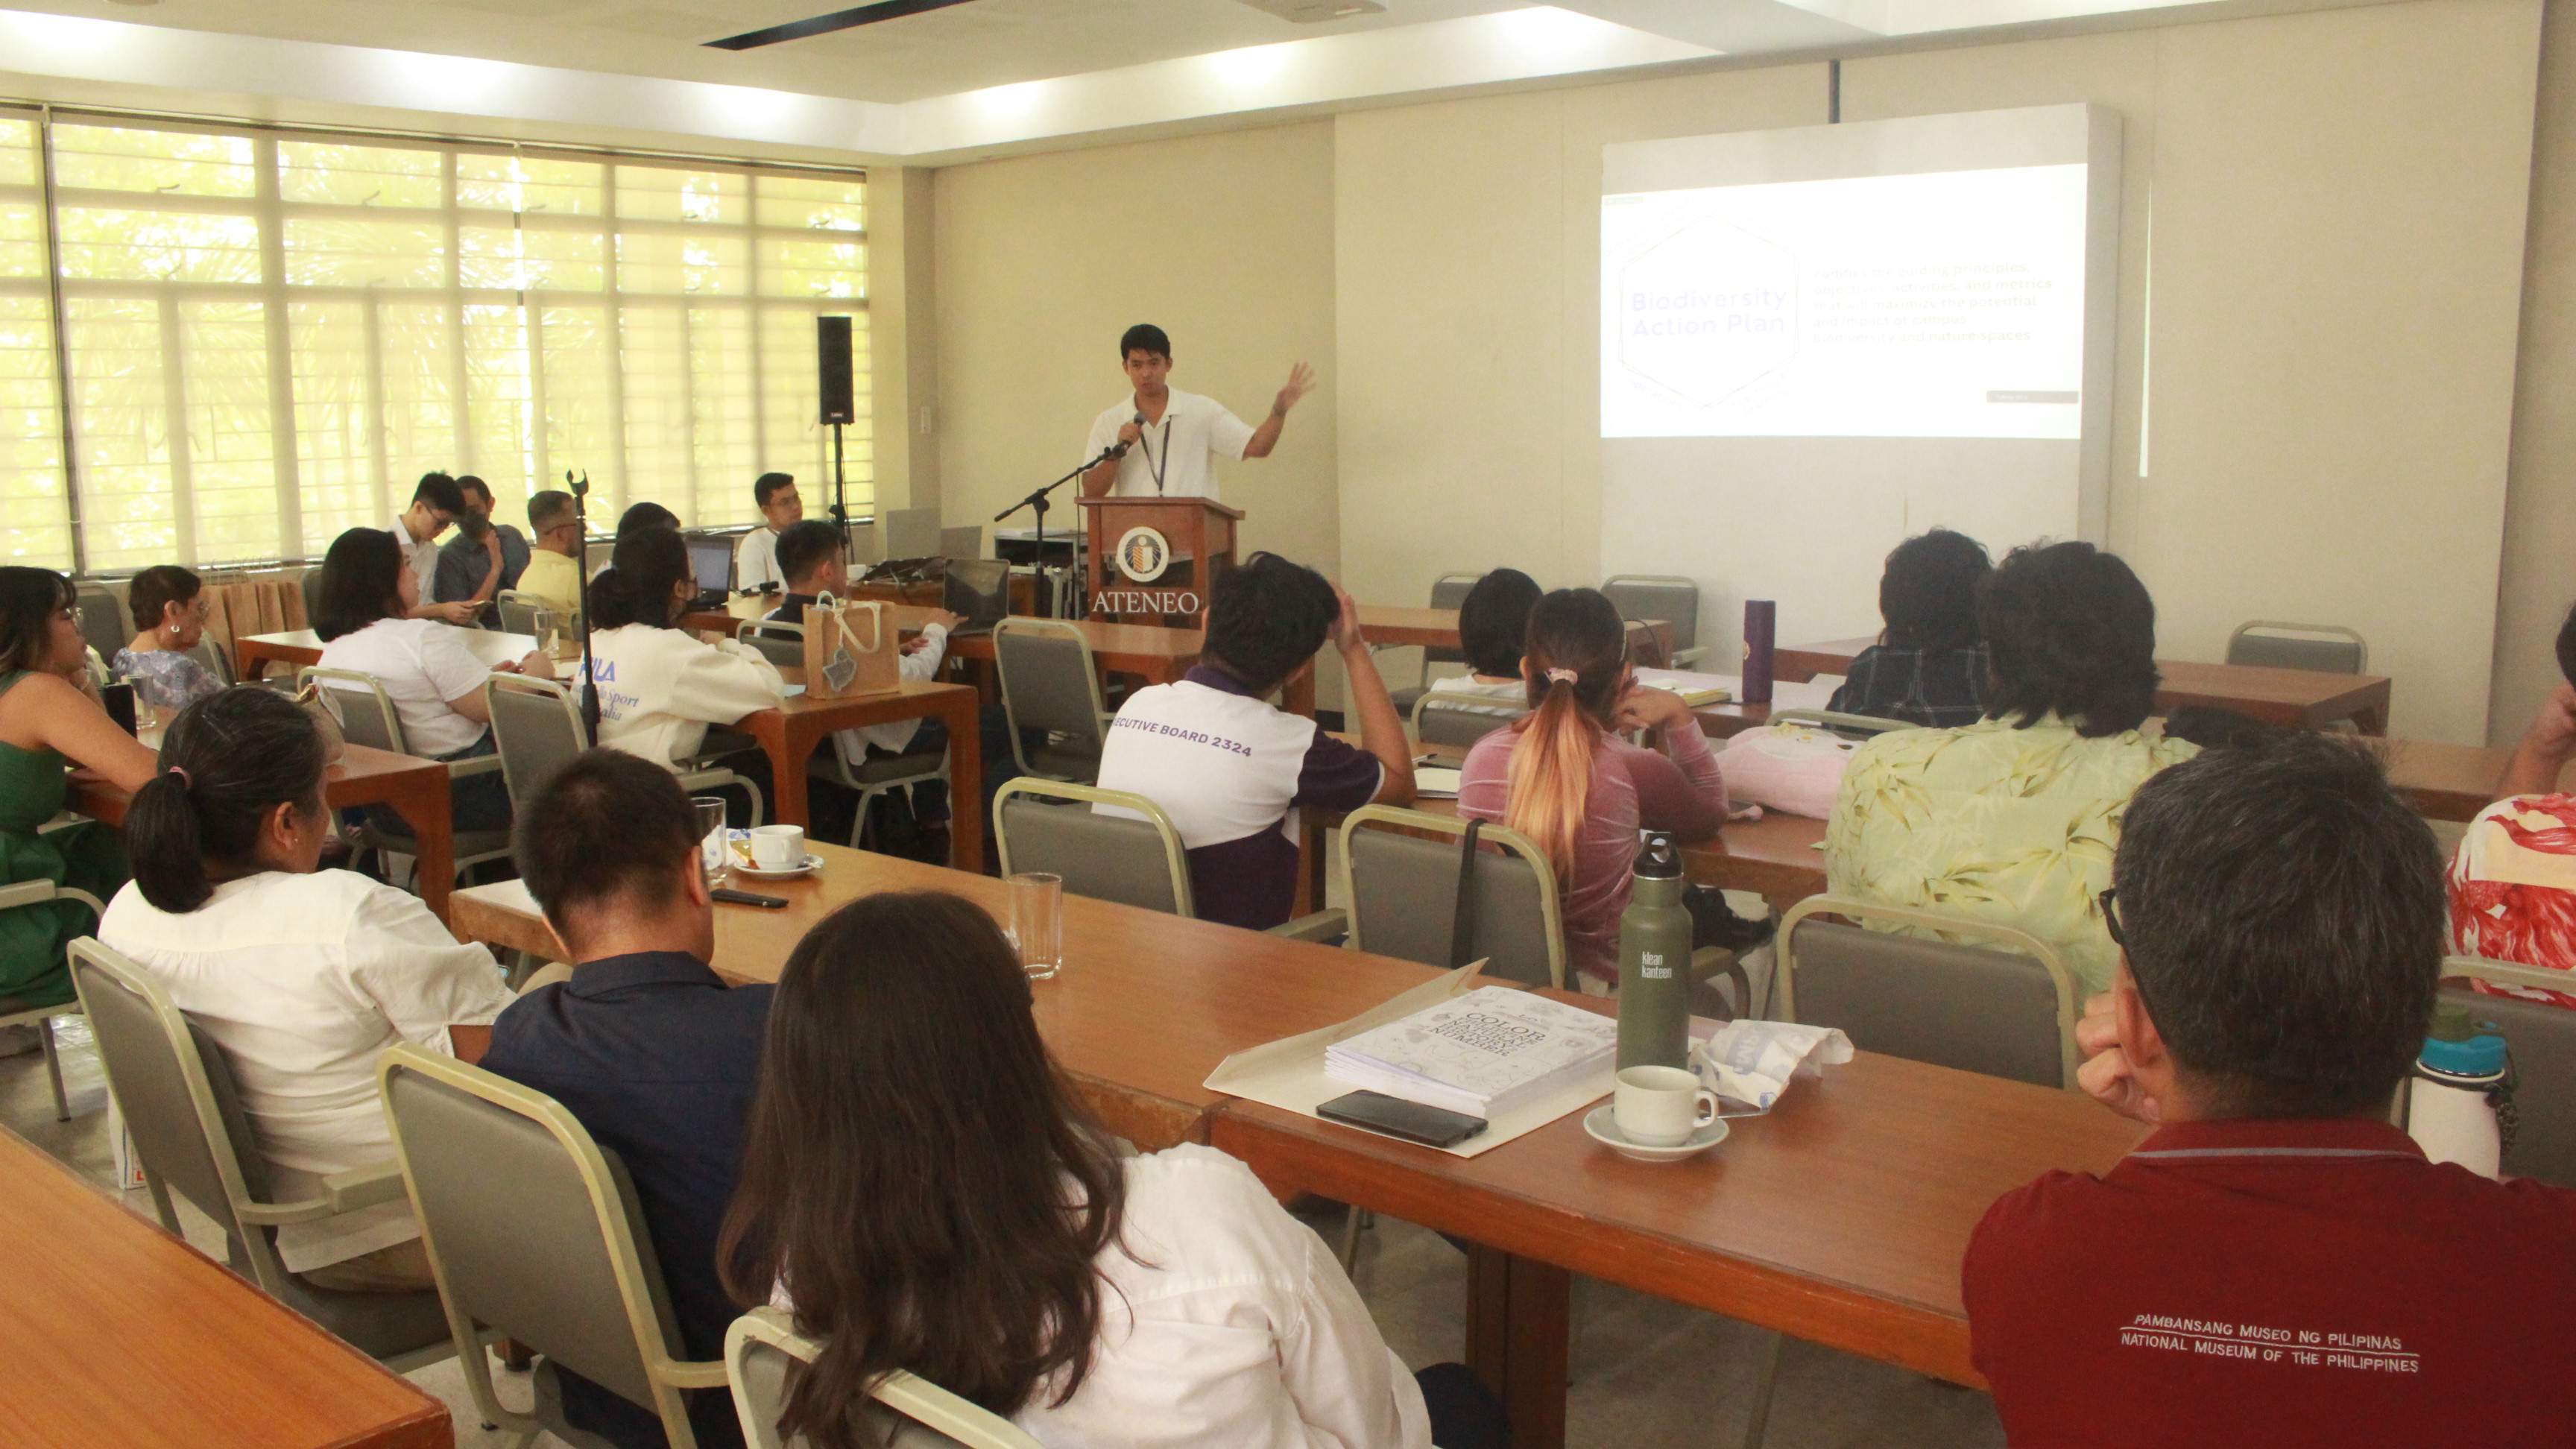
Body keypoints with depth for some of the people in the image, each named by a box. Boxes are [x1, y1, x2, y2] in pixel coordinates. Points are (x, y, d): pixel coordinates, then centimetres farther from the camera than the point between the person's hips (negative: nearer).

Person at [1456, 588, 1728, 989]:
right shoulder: (1634, 770, -20)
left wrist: (1598, 730, 7)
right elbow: (1712, 814, 3)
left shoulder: (1481, 758, -11)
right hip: (1596, 982, -4)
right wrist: (1679, 715, 4)